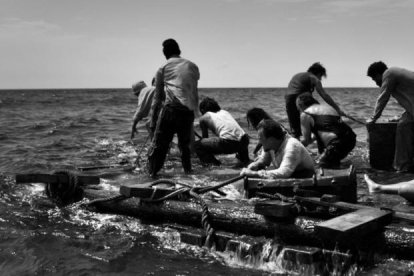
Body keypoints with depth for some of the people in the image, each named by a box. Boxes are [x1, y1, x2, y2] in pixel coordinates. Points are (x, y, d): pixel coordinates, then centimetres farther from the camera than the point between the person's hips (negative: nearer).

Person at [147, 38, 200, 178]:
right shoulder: (193, 66, 19)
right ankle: (188, 171, 19)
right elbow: (195, 92, 17)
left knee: (159, 144, 2)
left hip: (171, 108, -3)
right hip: (189, 111, 3)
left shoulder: (163, 68, 11)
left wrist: (152, 119, 14)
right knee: (185, 144, 19)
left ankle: (152, 172, -1)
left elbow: (158, 96, 11)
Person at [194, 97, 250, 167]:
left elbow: (205, 137, 29)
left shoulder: (204, 118, 19)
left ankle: (212, 163, -5)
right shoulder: (225, 112, 32)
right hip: (244, 141, 6)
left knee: (197, 145, 12)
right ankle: (244, 159, 36)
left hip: (227, 144, -6)